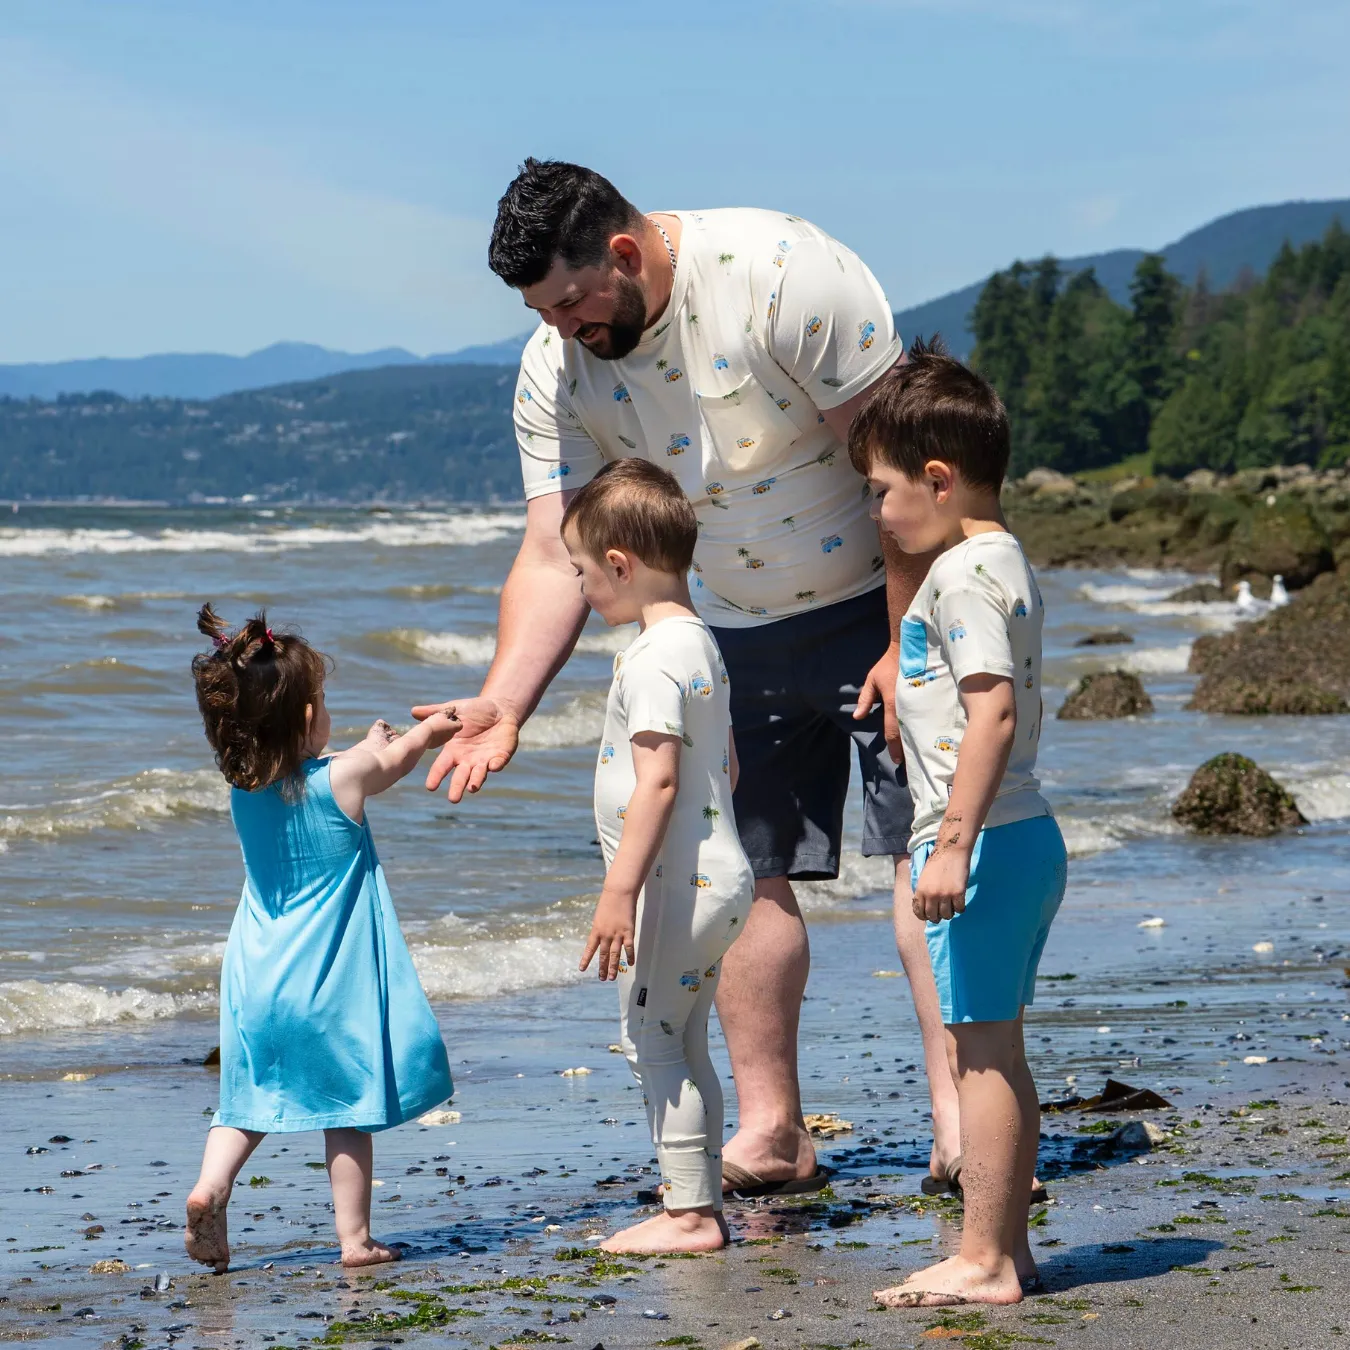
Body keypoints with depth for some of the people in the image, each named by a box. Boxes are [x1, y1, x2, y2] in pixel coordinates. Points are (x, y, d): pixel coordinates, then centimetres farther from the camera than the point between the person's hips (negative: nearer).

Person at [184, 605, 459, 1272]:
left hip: (258, 979, 4)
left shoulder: (243, 790, -1)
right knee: (348, 1104, 6)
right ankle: (354, 1237, 9)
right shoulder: (344, 779, -15)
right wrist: (439, 724, 24)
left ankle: (210, 1186, -5)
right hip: (331, 986, -4)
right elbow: (401, 753, 5)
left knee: (251, 1095, 16)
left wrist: (372, 747, 31)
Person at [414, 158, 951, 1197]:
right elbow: (555, 554, -7)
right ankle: (770, 1134, 9)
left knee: (925, 846, -13)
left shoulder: (780, 273, -26)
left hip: (884, 597, -5)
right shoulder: (557, 369, -8)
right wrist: (504, 702, -22)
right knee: (744, 870, 2)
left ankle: (961, 1118, -13)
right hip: (740, 632, 6)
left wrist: (906, 642, -24)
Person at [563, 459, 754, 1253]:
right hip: (718, 875, 10)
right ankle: (701, 1206, 20)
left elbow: (659, 781, -24)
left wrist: (622, 889, -23)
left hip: (675, 886, -10)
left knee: (652, 1038, -3)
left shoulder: (655, 657, -18)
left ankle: (688, 1212, -1)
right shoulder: (700, 643, 13)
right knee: (683, 1047, 15)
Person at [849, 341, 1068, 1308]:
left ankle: (983, 1261, -2)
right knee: (999, 1050, 15)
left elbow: (995, 713, -25)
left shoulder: (964, 574, -16)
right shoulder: (1005, 564, 16)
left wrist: (953, 843, -26)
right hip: (1026, 834, 10)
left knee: (979, 1050, -6)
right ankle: (1009, 1247, 21)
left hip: (984, 839, -10)